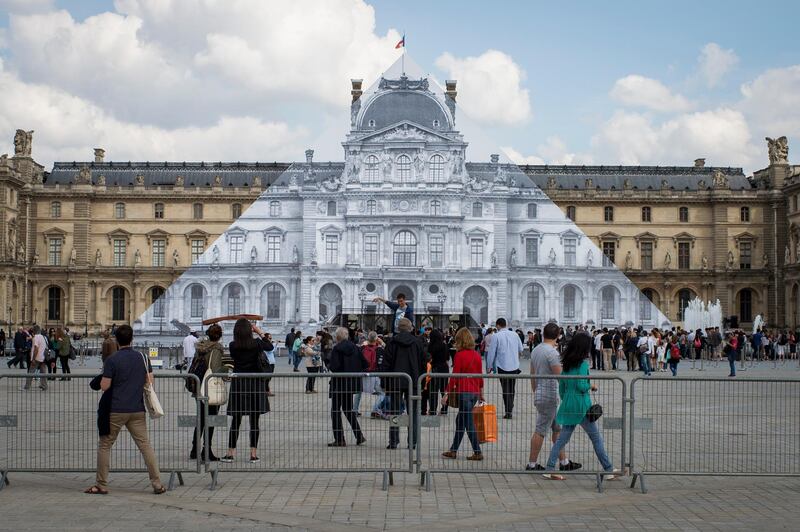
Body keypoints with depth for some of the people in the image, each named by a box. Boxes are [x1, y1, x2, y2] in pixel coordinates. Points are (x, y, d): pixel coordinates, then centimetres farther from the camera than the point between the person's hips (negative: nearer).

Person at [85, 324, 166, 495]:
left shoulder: (112, 360, -9)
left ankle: (101, 485, 12)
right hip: (137, 410, 4)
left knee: (105, 445, 10)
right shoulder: (142, 357, 4)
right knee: (145, 445, 6)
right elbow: (150, 382, 6)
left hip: (116, 410, -3)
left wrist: (104, 375, 10)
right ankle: (157, 484, 3)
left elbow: (104, 386, -10)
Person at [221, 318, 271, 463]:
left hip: (238, 383, 1)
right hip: (255, 383, -1)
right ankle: (253, 454, 5)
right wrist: (260, 333, 18)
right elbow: (270, 347, 10)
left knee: (235, 420, 8)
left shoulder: (232, 346, -5)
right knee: (254, 421, 4)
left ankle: (230, 453, 11)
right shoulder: (256, 343, -8)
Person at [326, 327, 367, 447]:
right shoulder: (355, 348, 4)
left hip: (339, 383, -6)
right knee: (348, 409, 19)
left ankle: (339, 439, 2)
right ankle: (359, 436, 13)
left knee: (335, 411, 4)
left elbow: (334, 366, -22)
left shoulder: (337, 348, -14)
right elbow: (365, 364, 4)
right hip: (352, 382, 7)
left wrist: (329, 366, -1)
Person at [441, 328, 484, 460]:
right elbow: (480, 375, 12)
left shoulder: (459, 355, -11)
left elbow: (454, 376, -12)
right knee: (460, 420, 17)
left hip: (464, 392, -7)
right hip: (475, 392, 7)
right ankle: (453, 450, 23)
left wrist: (447, 393, -8)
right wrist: (481, 393, 22)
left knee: (469, 423, -1)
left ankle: (478, 453, 0)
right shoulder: (477, 355, 7)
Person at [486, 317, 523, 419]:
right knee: (512, 389, 18)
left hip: (503, 367, -4)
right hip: (515, 366, 4)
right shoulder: (514, 334, 4)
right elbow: (521, 349, 16)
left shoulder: (496, 336, -10)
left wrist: (489, 366, 5)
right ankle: (510, 408, 30)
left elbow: (492, 352, -6)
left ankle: (508, 412, -1)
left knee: (506, 390, 2)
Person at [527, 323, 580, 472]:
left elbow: (532, 375, 17)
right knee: (541, 430, -3)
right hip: (550, 396, -9)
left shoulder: (535, 350, 11)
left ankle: (564, 462, 18)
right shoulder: (552, 352, -17)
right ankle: (532, 464, 3)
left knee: (558, 428, 14)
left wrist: (535, 393, 23)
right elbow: (560, 376, -19)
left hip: (540, 394, 9)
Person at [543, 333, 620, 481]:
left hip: (568, 406, 7)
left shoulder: (566, 364, 10)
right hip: (582, 406, -7)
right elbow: (581, 385, -21)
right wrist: (591, 386, -2)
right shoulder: (583, 364, -12)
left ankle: (550, 469, 3)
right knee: (596, 438, 4)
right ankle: (609, 470, 11)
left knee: (563, 438, 8)